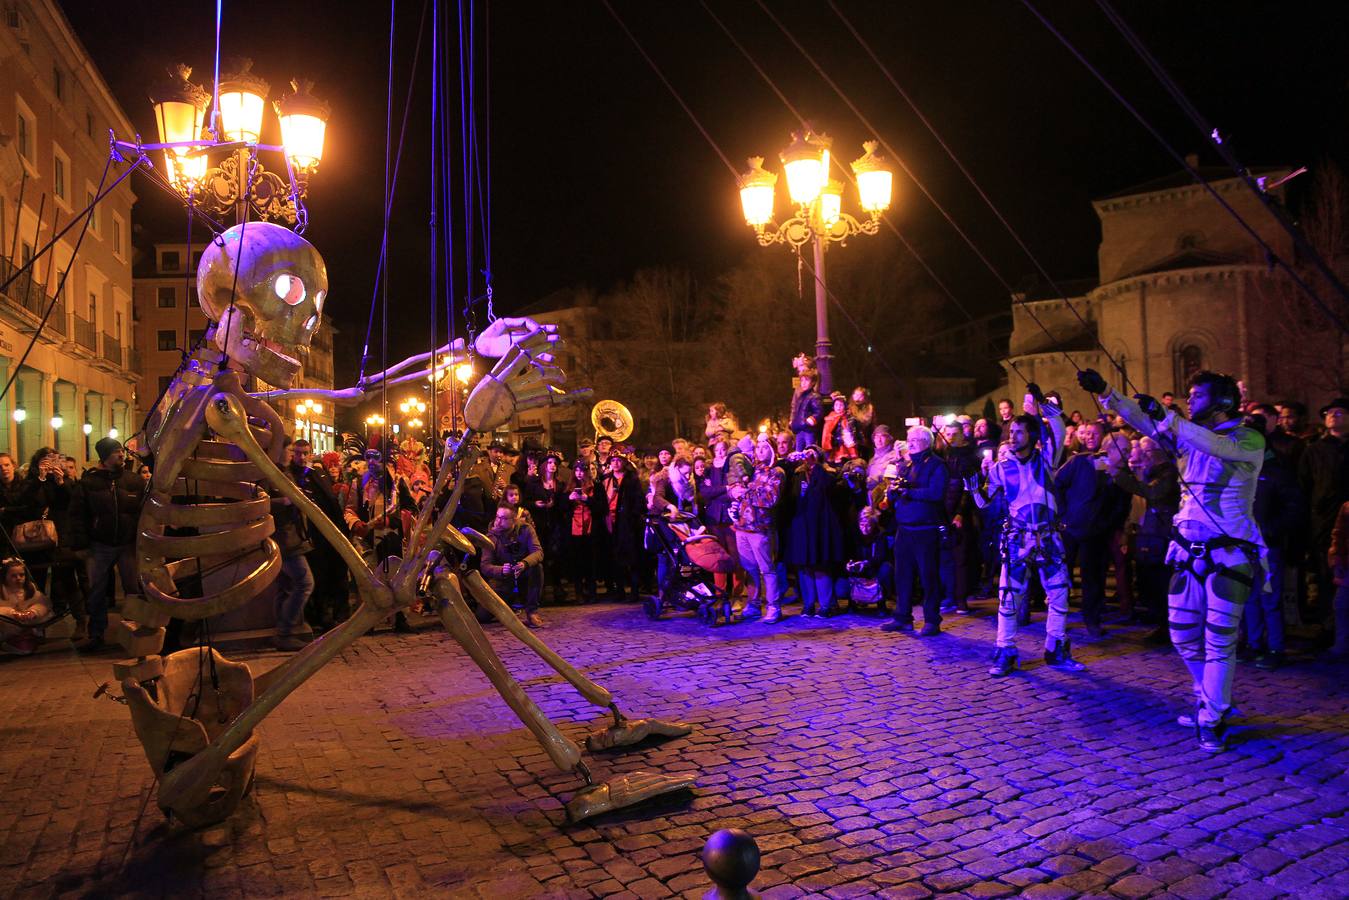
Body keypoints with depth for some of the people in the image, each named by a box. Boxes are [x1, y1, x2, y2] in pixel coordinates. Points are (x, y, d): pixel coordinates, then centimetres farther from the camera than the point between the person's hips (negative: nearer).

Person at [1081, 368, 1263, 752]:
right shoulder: (1190, 435, 11)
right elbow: (1143, 420, 5)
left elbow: (1219, 447, -28)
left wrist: (1168, 418, -33)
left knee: (1220, 640, -3)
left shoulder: (1249, 439, -7)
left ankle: (1213, 719, 9)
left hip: (1229, 553, -6)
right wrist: (1105, 393, -6)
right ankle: (1210, 701, 31)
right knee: (1184, 634, 11)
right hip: (1190, 550, 6)